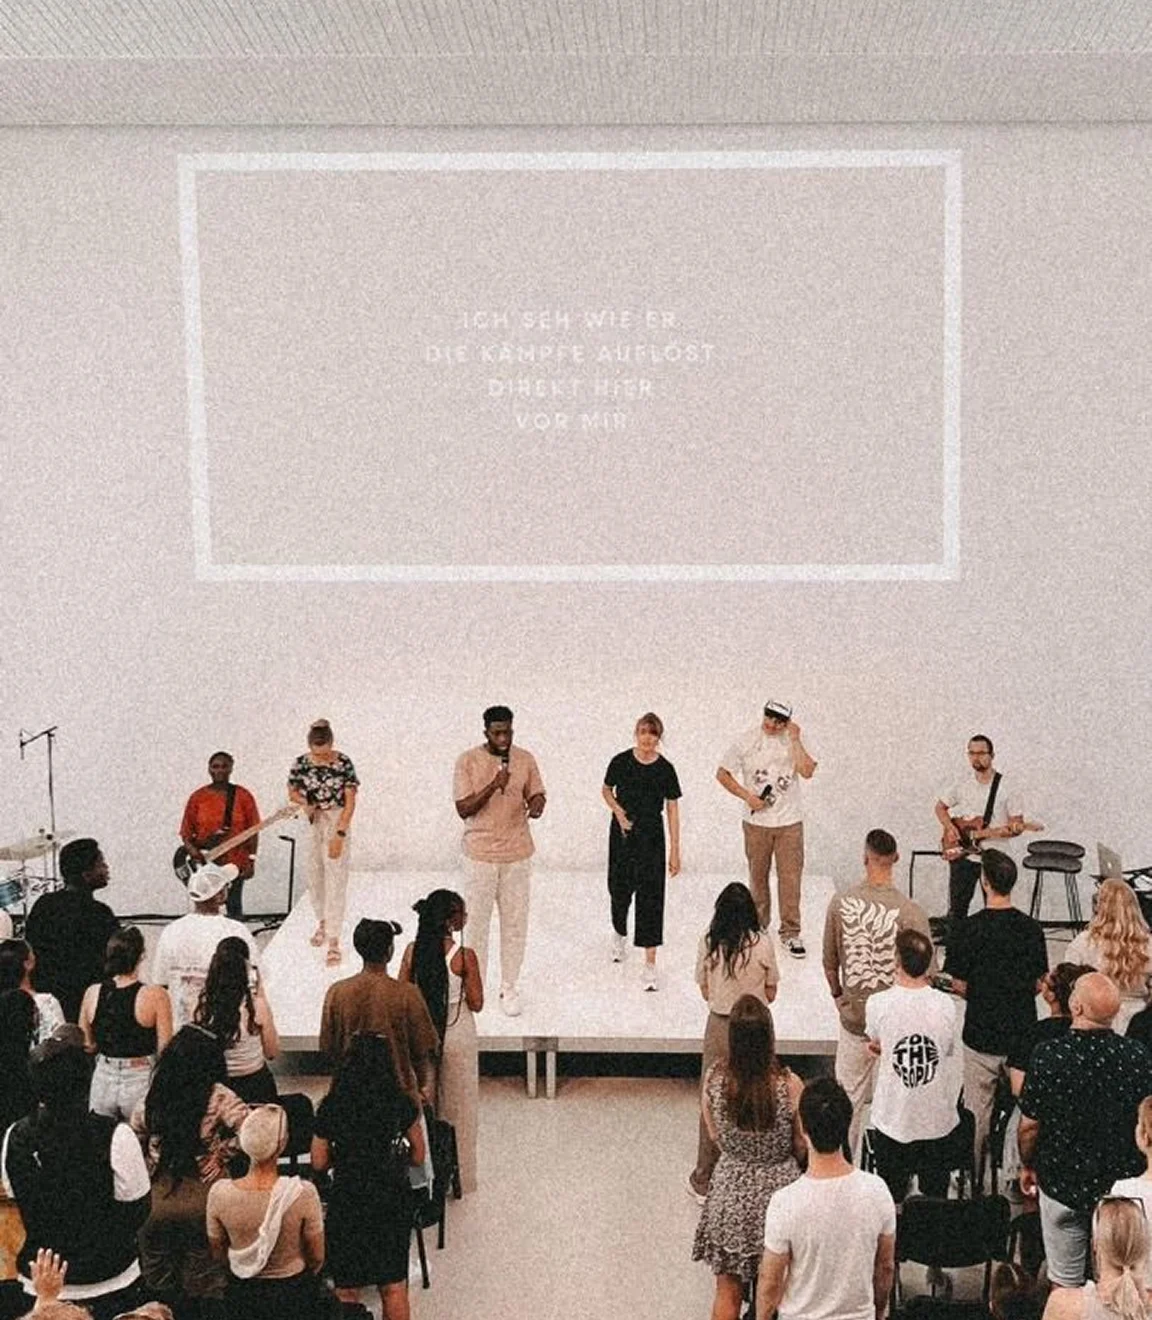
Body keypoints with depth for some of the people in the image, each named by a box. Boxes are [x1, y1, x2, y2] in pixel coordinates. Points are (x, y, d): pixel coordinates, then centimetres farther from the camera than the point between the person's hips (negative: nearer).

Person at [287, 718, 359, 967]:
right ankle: (323, 921, 40)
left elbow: (350, 801, -12)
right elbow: (292, 792, 7)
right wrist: (304, 802, -15)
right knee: (314, 875, 15)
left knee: (335, 878, -7)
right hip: (310, 823, 4)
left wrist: (339, 834, -17)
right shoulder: (301, 763, -6)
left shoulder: (344, 764, -14)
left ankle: (333, 940, -8)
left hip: (336, 822, -3)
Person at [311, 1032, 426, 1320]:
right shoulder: (401, 1104, -8)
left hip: (347, 1198, -1)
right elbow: (418, 1156, 1)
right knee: (394, 1287, 14)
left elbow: (318, 1163, -5)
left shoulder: (331, 1107, -11)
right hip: (391, 1197, 1)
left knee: (346, 1288, 13)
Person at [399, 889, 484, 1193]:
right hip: (456, 1036, -3)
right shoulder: (464, 956, -20)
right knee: (457, 1108, 13)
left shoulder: (413, 951, -9)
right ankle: (458, 1176, 24)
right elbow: (476, 1003, -13)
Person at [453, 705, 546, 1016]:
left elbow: (537, 794, 8)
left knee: (515, 924, 7)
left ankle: (509, 989, 19)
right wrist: (493, 786, -24)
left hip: (517, 854, 2)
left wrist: (536, 805, -17)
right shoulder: (468, 761, -7)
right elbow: (463, 809, -10)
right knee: (476, 923, 5)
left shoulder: (525, 759, 1)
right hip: (480, 855, -2)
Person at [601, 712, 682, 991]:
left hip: (651, 836, -1)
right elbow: (606, 790, 11)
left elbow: (672, 811, -3)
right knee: (620, 888, 14)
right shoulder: (621, 762, -6)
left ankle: (650, 964, -5)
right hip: (623, 834, 1)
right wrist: (618, 810, -10)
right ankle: (619, 933, 47)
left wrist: (675, 850, -4)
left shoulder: (665, 769, -7)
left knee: (650, 895, -6)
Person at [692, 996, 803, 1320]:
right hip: (777, 1189, -2)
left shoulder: (714, 1078, -16)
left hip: (730, 1190, 2)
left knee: (728, 1292, 17)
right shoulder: (788, 1085, -23)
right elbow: (801, 1147, -9)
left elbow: (716, 1136, 0)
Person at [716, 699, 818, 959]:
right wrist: (748, 796, -8)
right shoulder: (746, 741, -3)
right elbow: (722, 774, 2)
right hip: (756, 821, 0)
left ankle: (790, 932, 6)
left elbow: (807, 772, -16)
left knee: (790, 876, -3)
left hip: (789, 821, 0)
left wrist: (794, 740, -17)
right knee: (758, 876, 9)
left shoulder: (794, 740, -1)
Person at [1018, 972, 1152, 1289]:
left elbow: (1030, 1125, -11)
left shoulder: (1048, 1056, -20)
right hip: (1124, 1185, 2)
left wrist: (1027, 1165, 8)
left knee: (1066, 1283, 14)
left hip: (1062, 1182, -2)